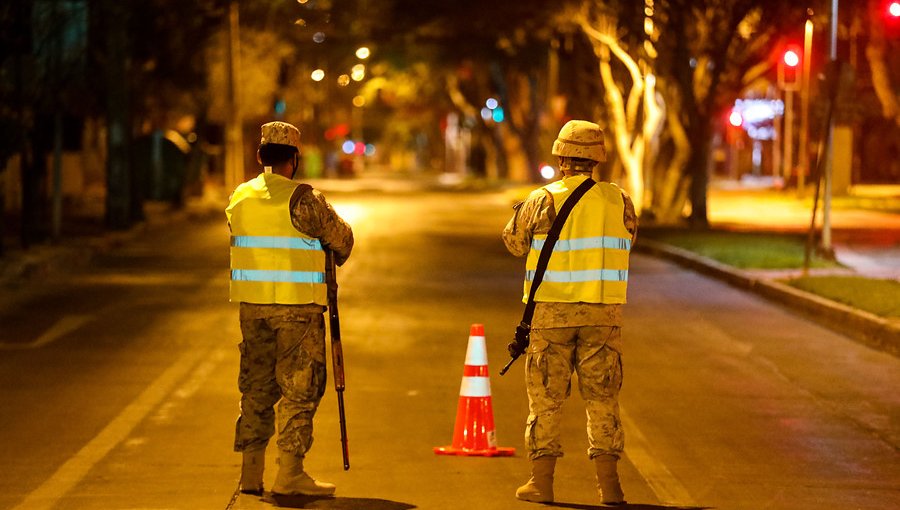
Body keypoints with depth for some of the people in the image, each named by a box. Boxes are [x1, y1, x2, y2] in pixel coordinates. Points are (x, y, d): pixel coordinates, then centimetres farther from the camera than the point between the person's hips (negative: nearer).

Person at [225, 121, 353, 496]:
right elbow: (342, 240, -2)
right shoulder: (303, 199, -12)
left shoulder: (239, 198, 6)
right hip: (297, 304, -6)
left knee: (256, 387, 13)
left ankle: (251, 472, 13)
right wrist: (331, 262, 21)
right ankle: (289, 473, -1)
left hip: (252, 303, 6)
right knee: (299, 388, 1)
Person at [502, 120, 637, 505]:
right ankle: (608, 484, 5)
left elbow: (515, 243, 5)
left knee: (546, 398, 8)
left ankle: (542, 482, 9)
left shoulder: (543, 200, -8)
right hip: (603, 313, 2)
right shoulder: (620, 201, -1)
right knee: (603, 399, 8)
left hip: (552, 311, -1)